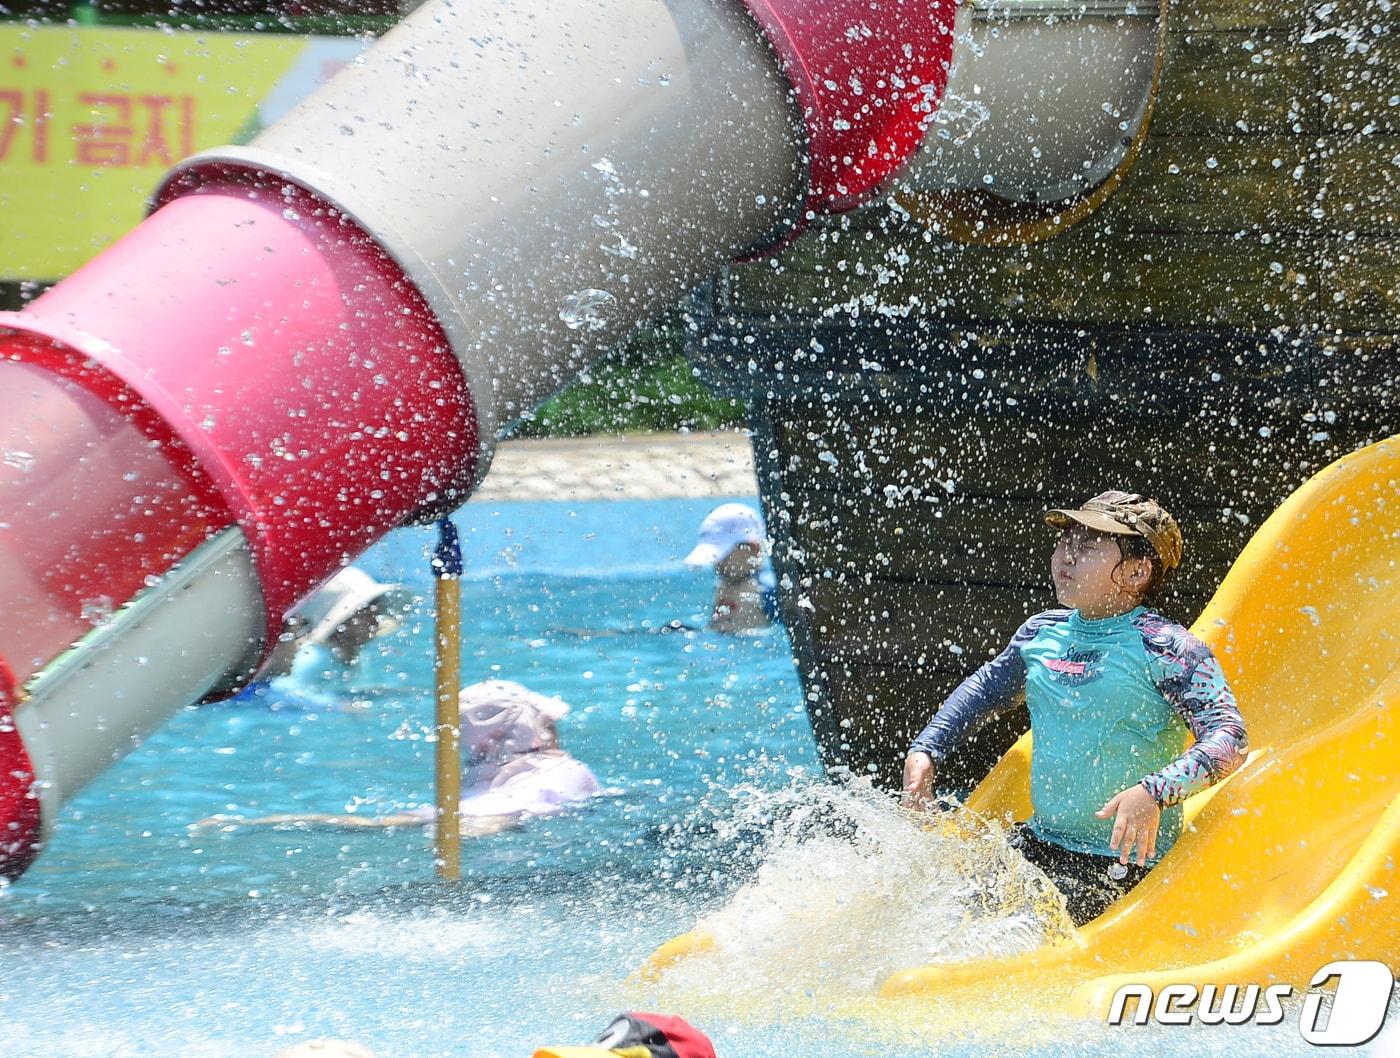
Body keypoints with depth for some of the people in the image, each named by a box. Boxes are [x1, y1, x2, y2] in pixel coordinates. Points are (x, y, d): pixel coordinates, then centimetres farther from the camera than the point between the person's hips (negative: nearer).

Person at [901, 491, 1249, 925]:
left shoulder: (1166, 649, -12)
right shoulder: (1041, 633, 9)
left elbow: (1230, 739, -22)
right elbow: (984, 690, 29)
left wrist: (1155, 792, -37)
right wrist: (925, 751, 16)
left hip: (1124, 863, -7)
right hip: (1039, 843, 7)